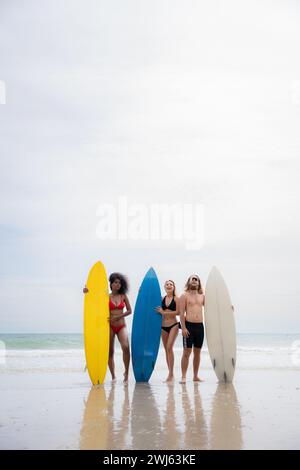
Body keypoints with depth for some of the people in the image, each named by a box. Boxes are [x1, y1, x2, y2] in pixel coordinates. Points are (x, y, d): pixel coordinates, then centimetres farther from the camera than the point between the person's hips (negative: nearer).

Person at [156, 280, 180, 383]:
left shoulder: (176, 299, -2)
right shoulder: (162, 299, 8)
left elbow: (178, 312, -11)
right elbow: (159, 310, 16)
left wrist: (164, 312, -13)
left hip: (173, 325, -4)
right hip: (163, 326, 4)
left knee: (169, 347, -15)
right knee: (166, 349, 7)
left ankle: (171, 373, -12)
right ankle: (170, 374, 14)